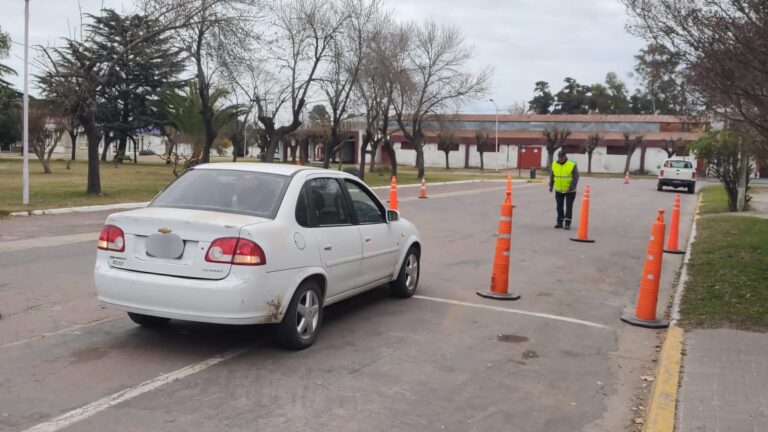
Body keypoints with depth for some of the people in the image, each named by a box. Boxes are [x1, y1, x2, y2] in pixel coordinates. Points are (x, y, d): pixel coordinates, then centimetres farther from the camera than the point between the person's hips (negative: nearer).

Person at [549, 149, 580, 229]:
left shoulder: (572, 165, -14)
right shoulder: (554, 164, -2)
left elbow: (576, 178, -13)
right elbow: (552, 176, 10)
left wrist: (571, 187, -21)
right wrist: (551, 186, 8)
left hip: (570, 191, -4)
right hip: (558, 190, 4)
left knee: (569, 207, -1)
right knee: (559, 207, 9)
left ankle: (567, 223, 3)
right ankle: (560, 222, 18)